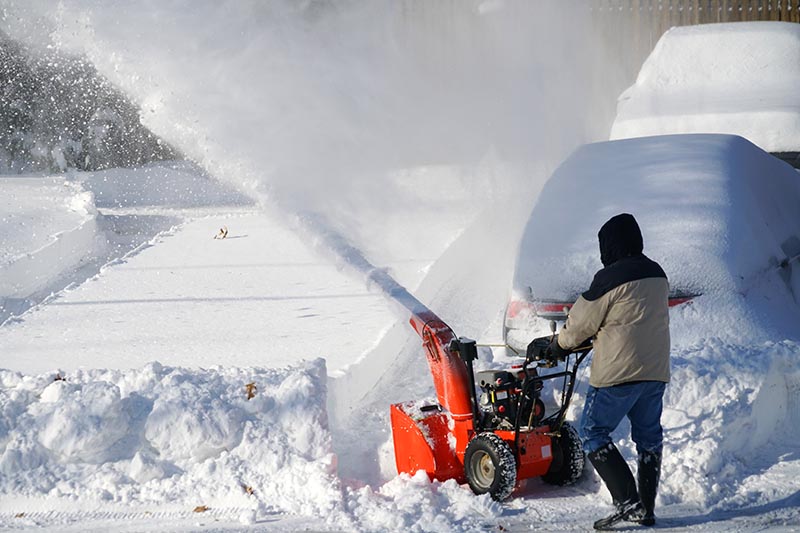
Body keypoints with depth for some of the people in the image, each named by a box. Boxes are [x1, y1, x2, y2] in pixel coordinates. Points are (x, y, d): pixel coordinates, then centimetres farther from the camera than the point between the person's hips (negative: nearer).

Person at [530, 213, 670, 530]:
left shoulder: (610, 278, -14)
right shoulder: (657, 275, 11)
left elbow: (582, 322, -6)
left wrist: (560, 344, 14)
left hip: (617, 372, -8)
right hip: (656, 370, 8)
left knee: (593, 434, 0)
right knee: (649, 437, 14)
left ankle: (627, 501, -10)